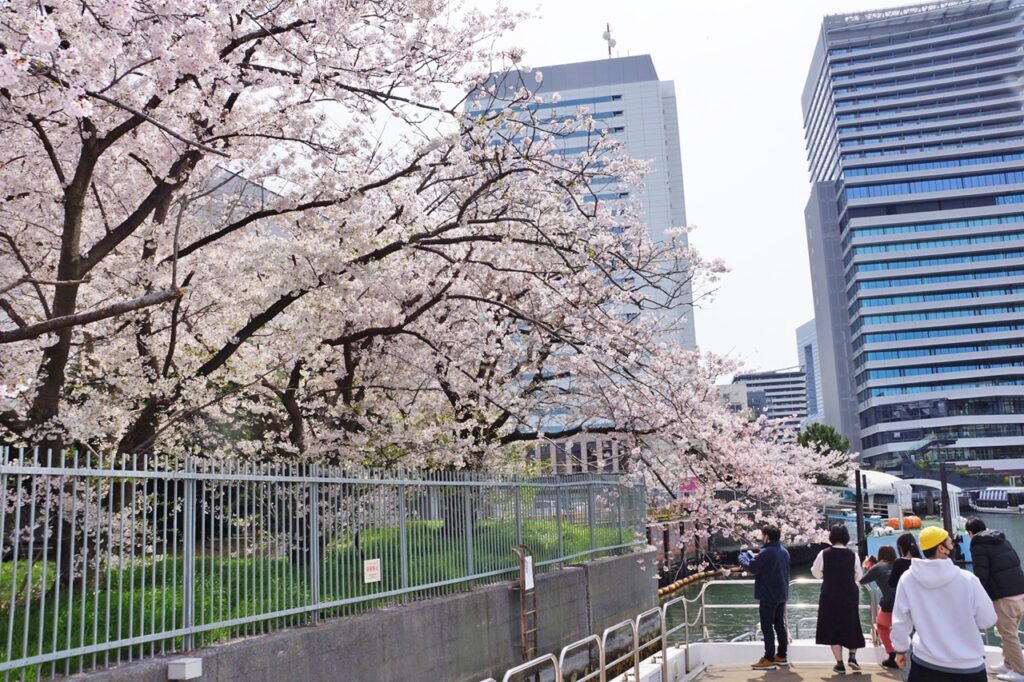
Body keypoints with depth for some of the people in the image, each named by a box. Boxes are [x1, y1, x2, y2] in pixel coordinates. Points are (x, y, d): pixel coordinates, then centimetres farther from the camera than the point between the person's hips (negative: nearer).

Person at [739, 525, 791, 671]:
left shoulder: (767, 552, -20)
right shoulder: (784, 551, 10)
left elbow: (752, 567, -17)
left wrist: (743, 557, 2)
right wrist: (751, 557, 20)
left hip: (768, 596, -9)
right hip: (781, 595, 9)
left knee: (767, 628, -4)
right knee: (780, 626, 14)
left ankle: (769, 659, -2)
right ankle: (781, 656, 20)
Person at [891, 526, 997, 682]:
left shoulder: (908, 579, -10)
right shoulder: (967, 579, -16)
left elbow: (900, 621, -1)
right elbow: (987, 620, -7)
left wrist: (900, 650, 14)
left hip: (925, 662, 1)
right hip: (968, 665, -1)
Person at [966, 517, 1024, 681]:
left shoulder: (978, 545, -4)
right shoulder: (1002, 539, 17)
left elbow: (981, 575, -10)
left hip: (1004, 596, -8)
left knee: (1008, 635, 3)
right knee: (1010, 632, 20)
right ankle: (1008, 665, 27)